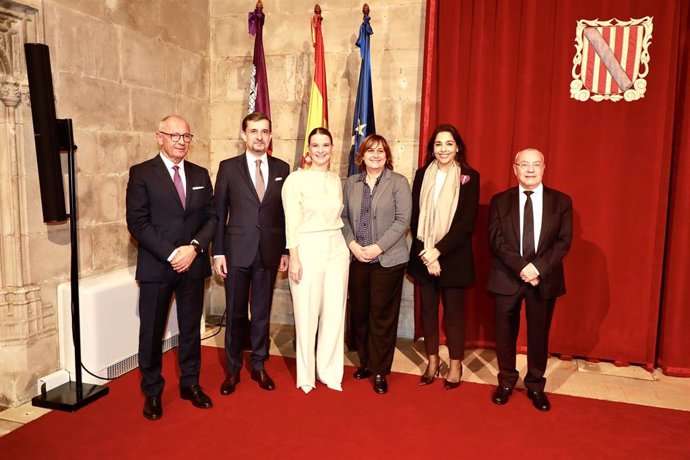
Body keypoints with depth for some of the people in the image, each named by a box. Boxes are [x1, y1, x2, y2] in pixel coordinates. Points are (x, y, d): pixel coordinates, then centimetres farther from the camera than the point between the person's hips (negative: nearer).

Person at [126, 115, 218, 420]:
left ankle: (190, 383, 29)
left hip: (194, 264, 4)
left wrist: (194, 247, -10)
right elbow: (137, 222, -10)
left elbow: (211, 217, 7)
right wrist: (171, 254, -16)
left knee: (191, 327, 13)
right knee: (152, 331, 7)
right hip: (156, 266, -3)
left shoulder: (200, 174, 9)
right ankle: (152, 392, 24)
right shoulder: (141, 174, -4)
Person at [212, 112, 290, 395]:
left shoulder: (281, 168, 5)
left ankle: (259, 366, 28)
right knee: (235, 313, 9)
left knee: (262, 312, 12)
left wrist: (286, 250, 5)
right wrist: (218, 252, -5)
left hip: (269, 252, 2)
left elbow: (285, 212, 6)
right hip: (237, 251, -1)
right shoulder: (228, 167, 0)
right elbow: (219, 213, -1)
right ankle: (232, 369, 25)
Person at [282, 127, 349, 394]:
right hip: (308, 250, -5)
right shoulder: (296, 179, -5)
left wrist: (347, 248, 11)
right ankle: (306, 375, 22)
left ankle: (329, 371, 26)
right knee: (307, 314, 3)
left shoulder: (336, 180, 10)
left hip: (337, 249, 5)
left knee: (335, 313, 8)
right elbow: (291, 223, -8)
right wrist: (293, 259, -11)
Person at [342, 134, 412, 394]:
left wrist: (378, 247, -14)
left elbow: (402, 220, -8)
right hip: (356, 259, 4)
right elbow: (343, 216, 8)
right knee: (359, 313, 9)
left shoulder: (398, 182, 0)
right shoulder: (351, 183, 11)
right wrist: (352, 244, -7)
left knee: (382, 316, 1)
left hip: (388, 260, -3)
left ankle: (380, 370, 15)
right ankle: (365, 362, 28)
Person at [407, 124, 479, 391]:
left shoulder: (469, 177, -4)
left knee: (453, 311, 6)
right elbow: (415, 217, 2)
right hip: (424, 255, 3)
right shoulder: (422, 175, 6)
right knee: (428, 308, 10)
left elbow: (467, 221, -10)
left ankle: (455, 365, 22)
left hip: (453, 256, -3)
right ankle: (432, 361, 26)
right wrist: (425, 252, -10)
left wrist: (438, 250, -16)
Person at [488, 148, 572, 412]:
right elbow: (496, 241, -6)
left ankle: (535, 386, 29)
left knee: (539, 334, 10)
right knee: (505, 333, 8)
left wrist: (538, 267, -17)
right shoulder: (500, 201, 3)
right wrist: (521, 267, -18)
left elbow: (564, 241, -3)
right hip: (507, 278, 0)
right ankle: (506, 382, 28)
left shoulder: (561, 201, 4)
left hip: (545, 279, 1)